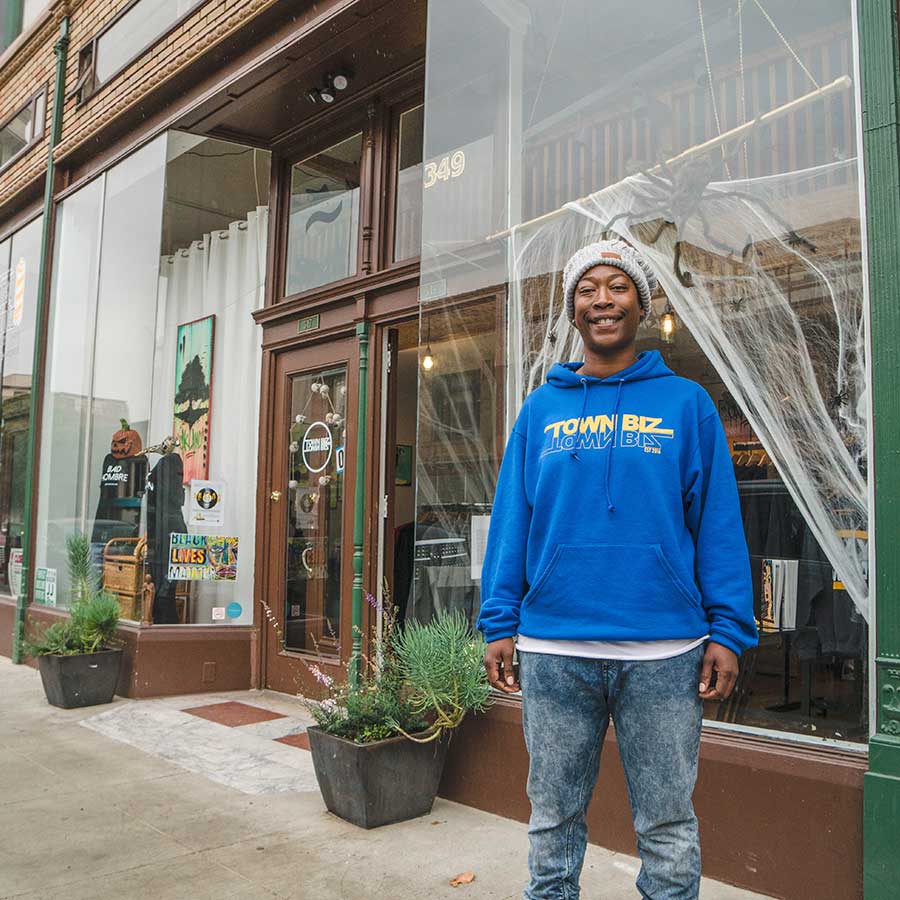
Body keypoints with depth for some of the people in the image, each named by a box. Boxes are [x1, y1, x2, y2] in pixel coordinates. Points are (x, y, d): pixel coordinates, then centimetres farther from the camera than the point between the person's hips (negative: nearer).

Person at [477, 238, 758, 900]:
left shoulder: (686, 404, 4)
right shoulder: (540, 410, 8)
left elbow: (718, 524, 1)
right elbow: (511, 521, 6)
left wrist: (730, 632, -6)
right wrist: (499, 626, 1)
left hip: (664, 651, -1)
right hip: (553, 649, 2)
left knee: (668, 825, 12)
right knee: (553, 818, 15)